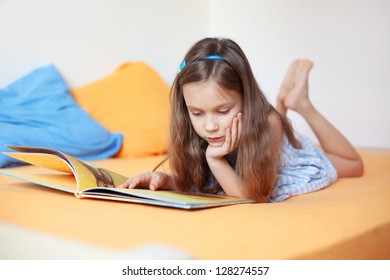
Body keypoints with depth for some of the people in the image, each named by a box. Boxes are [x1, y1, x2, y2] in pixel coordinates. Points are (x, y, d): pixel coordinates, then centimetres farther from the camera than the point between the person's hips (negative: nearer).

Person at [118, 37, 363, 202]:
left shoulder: (265, 123, -44)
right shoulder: (194, 130, -34)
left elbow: (255, 197, -39)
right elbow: (191, 183, -21)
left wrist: (214, 160, -52)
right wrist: (164, 180, -43)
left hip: (290, 161, -2)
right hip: (240, 174, 3)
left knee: (354, 165, 24)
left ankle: (300, 103, 25)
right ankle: (283, 102, 28)